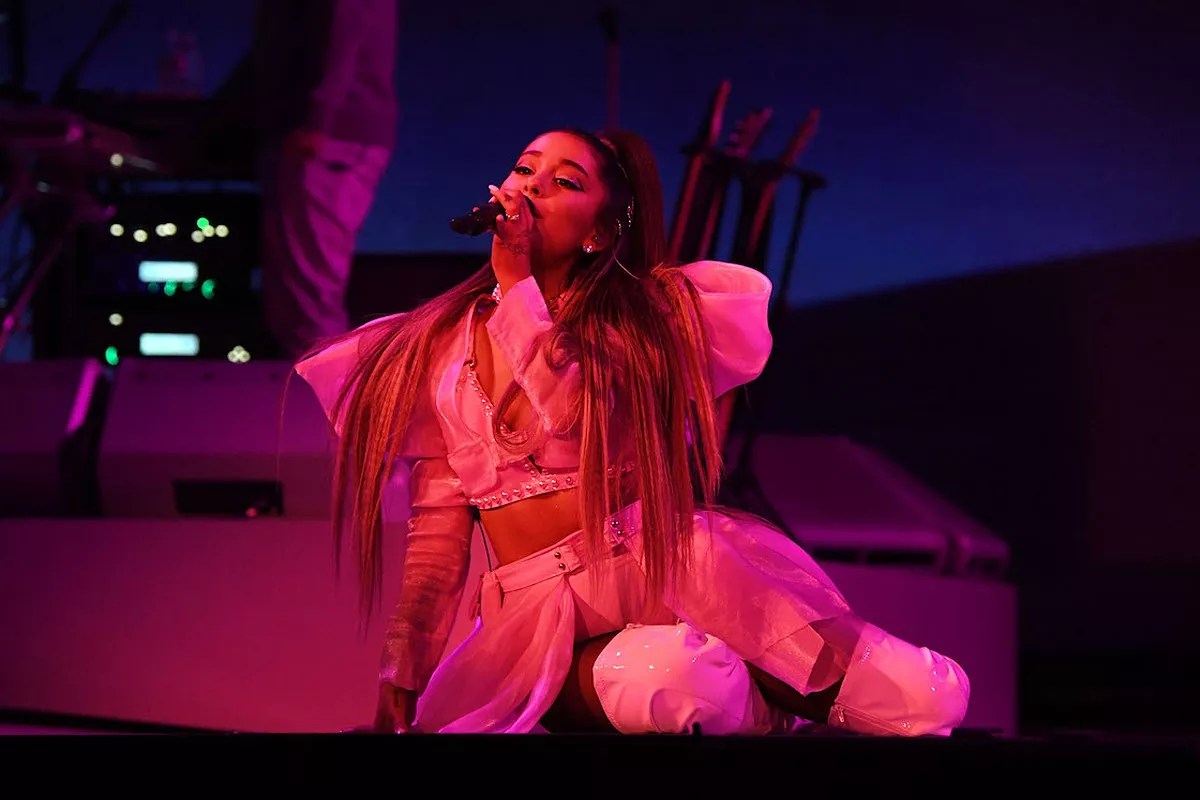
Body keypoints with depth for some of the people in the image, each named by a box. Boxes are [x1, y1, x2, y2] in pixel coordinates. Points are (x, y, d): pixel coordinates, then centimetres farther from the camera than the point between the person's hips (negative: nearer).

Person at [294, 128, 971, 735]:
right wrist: (401, 688, 5)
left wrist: (515, 282, -8)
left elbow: (582, 420, -14)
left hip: (674, 569, 0)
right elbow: (437, 532, 12)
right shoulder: (440, 350, 13)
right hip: (541, 610, 1)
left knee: (930, 699, -21)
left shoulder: (646, 313, 7)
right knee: (670, 681, -38)